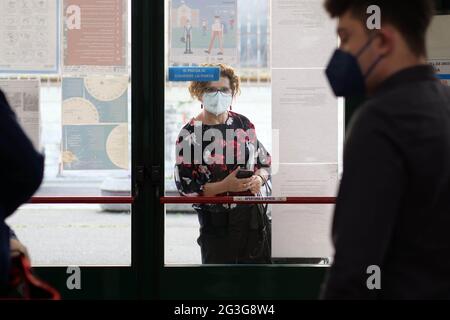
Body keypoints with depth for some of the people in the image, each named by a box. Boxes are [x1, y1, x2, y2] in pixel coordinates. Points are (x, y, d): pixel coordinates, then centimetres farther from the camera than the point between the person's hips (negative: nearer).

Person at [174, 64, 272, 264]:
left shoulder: (243, 123, 7)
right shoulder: (190, 134, -6)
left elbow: (265, 161, 16)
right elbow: (185, 186, -8)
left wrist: (259, 178, -8)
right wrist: (224, 186, -20)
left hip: (253, 213, 4)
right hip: (216, 223, -3)